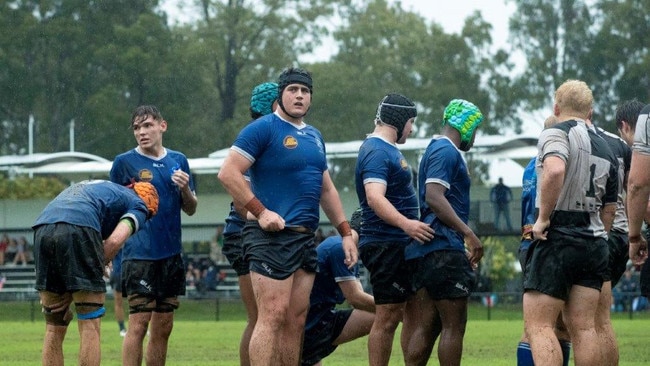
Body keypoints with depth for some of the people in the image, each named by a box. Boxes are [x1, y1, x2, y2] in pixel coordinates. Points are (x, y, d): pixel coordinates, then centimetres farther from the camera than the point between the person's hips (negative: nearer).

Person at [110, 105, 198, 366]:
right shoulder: (124, 162, 0)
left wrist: (185, 190, -4)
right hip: (139, 254, -5)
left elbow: (190, 209, 15)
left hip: (172, 254, 5)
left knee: (163, 328, 8)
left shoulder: (178, 161, 12)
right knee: (138, 324, -10)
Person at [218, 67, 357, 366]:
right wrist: (261, 212, -17)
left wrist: (345, 232, 19)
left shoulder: (314, 136, 19)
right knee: (273, 316, -13)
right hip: (271, 237, -8)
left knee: (296, 321, 7)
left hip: (305, 238, 8)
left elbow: (326, 189, 26)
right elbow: (228, 173, -12)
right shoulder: (263, 128, -5)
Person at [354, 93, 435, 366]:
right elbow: (375, 198, -28)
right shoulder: (377, 152, -14)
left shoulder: (388, 149, 19)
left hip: (397, 245, 11)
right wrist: (406, 224, -40)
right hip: (386, 244, -11)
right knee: (387, 315, -9)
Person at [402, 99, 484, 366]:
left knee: (424, 328, 5)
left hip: (425, 251, 10)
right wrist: (468, 233, -23)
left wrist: (462, 246, 28)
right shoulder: (447, 151, -8)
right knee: (454, 326, -7)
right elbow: (434, 196, -21)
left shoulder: (436, 150, 23)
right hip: (444, 249, -10)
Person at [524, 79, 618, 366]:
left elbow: (554, 170, -27)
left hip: (557, 238, -7)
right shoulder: (606, 149, 17)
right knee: (583, 328, 6)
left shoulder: (556, 133, -6)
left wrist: (543, 218, -19)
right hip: (594, 243, 7)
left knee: (538, 326, -8)